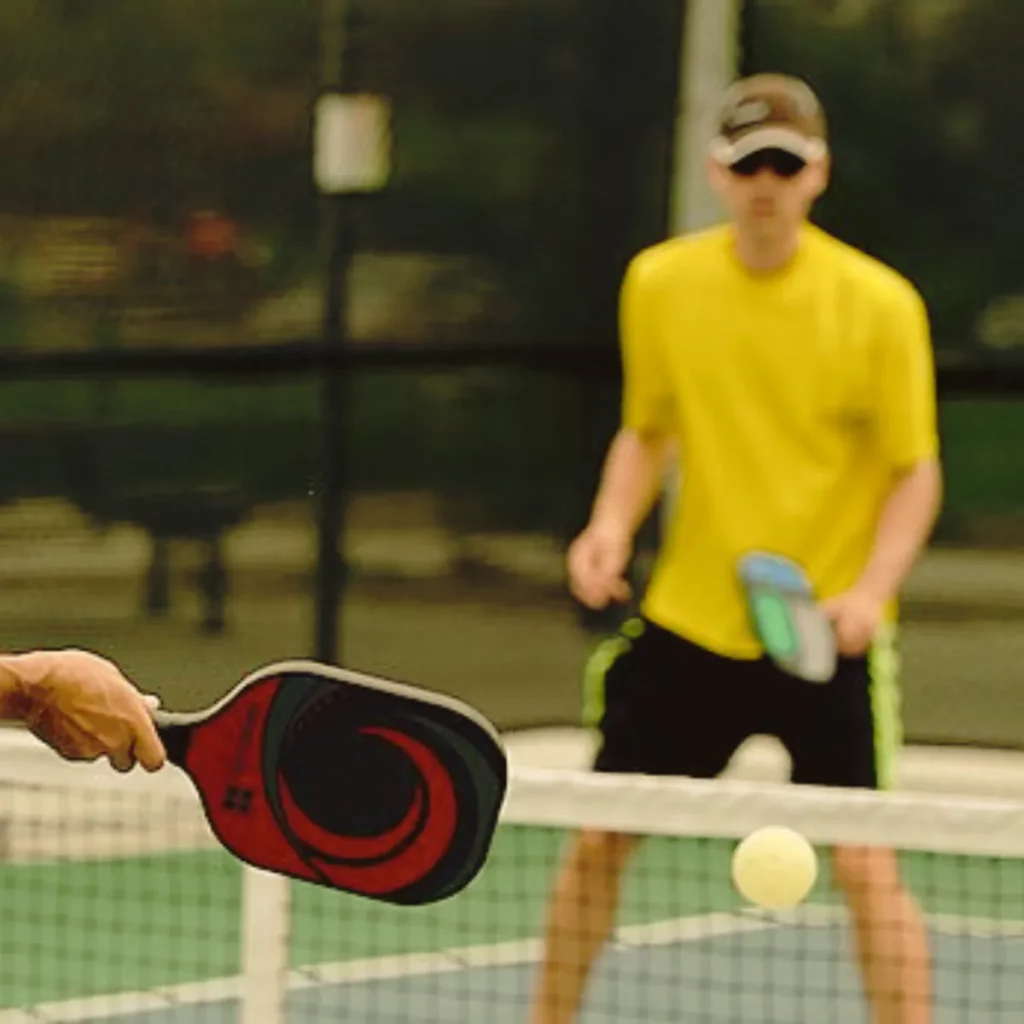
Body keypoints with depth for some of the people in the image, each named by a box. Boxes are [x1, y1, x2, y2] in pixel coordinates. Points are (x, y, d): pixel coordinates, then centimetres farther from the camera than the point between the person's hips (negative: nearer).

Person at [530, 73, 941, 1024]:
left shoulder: (879, 303, -11)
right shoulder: (660, 283, -1)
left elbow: (915, 471, -5)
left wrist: (870, 589, -21)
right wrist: (612, 525, -5)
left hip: (827, 633, -3)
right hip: (687, 618, 4)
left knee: (864, 865, -12)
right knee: (596, 840, 9)